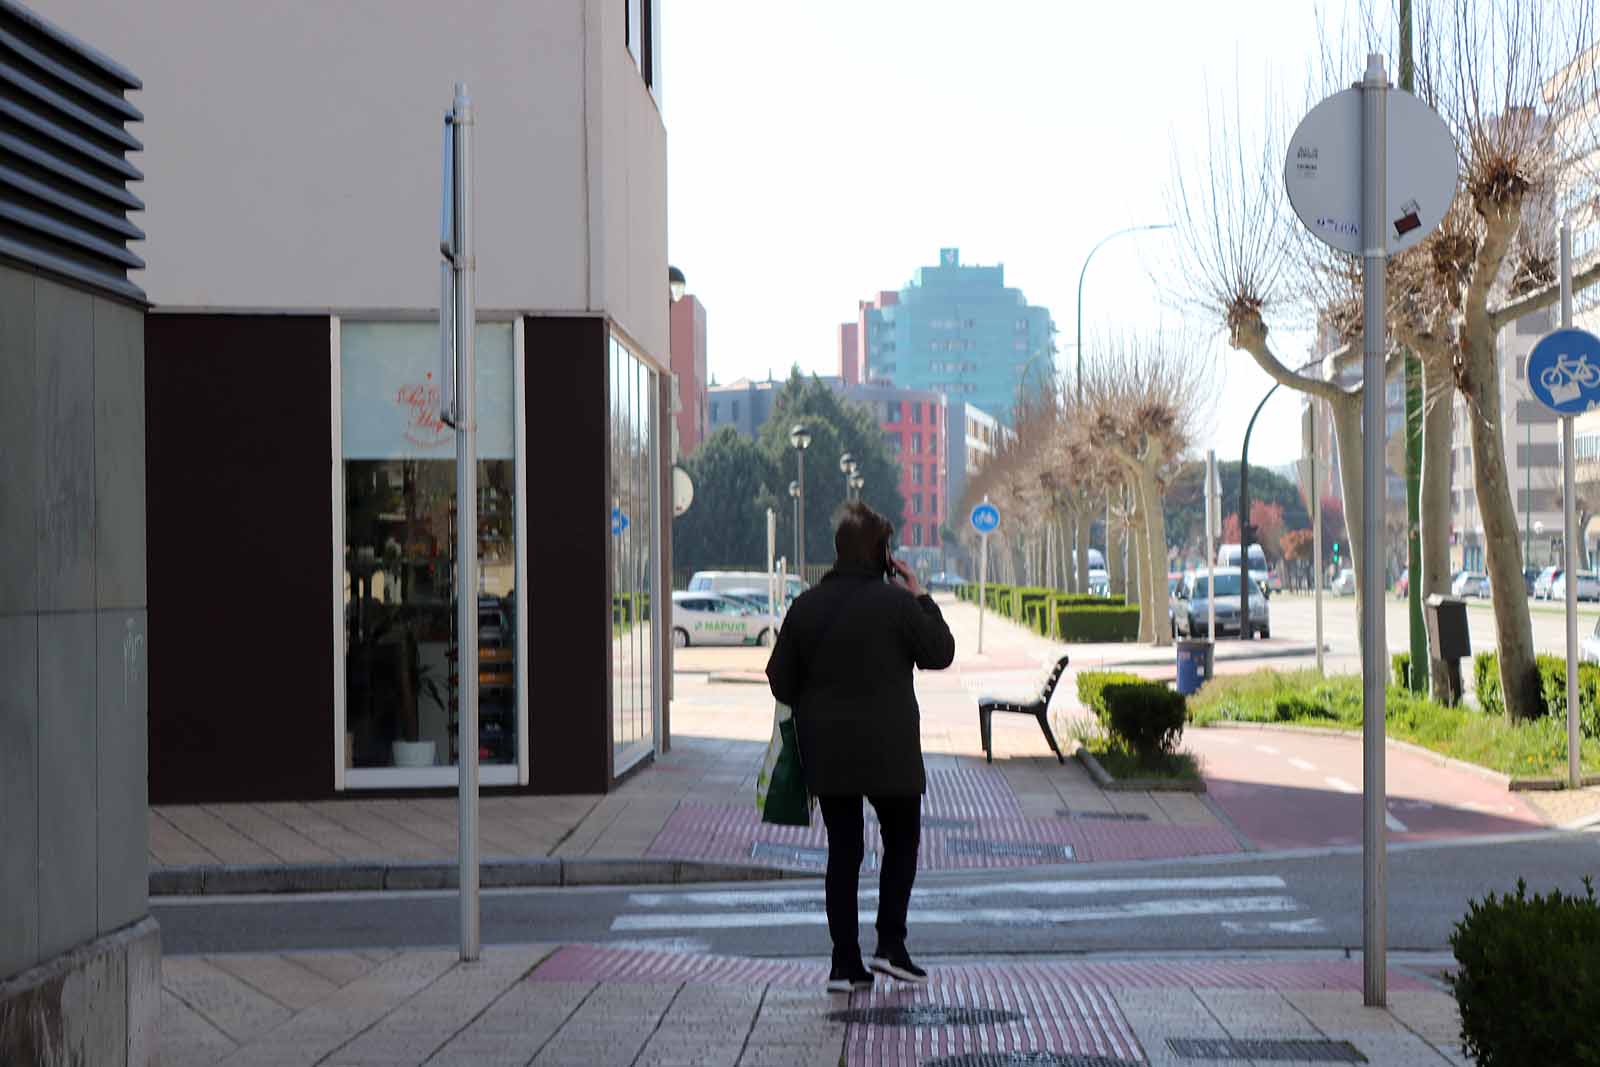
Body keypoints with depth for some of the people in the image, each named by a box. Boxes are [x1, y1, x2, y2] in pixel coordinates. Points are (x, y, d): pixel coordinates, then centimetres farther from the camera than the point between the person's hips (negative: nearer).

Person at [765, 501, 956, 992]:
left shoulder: (806, 606, 3)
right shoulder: (895, 602, -11)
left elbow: (780, 676, 7)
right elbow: (940, 653, 0)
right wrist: (921, 597, 5)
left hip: (826, 750, 4)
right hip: (887, 749, -4)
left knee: (842, 850, 9)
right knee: (901, 841, 13)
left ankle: (845, 962, 7)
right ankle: (889, 946, 3)